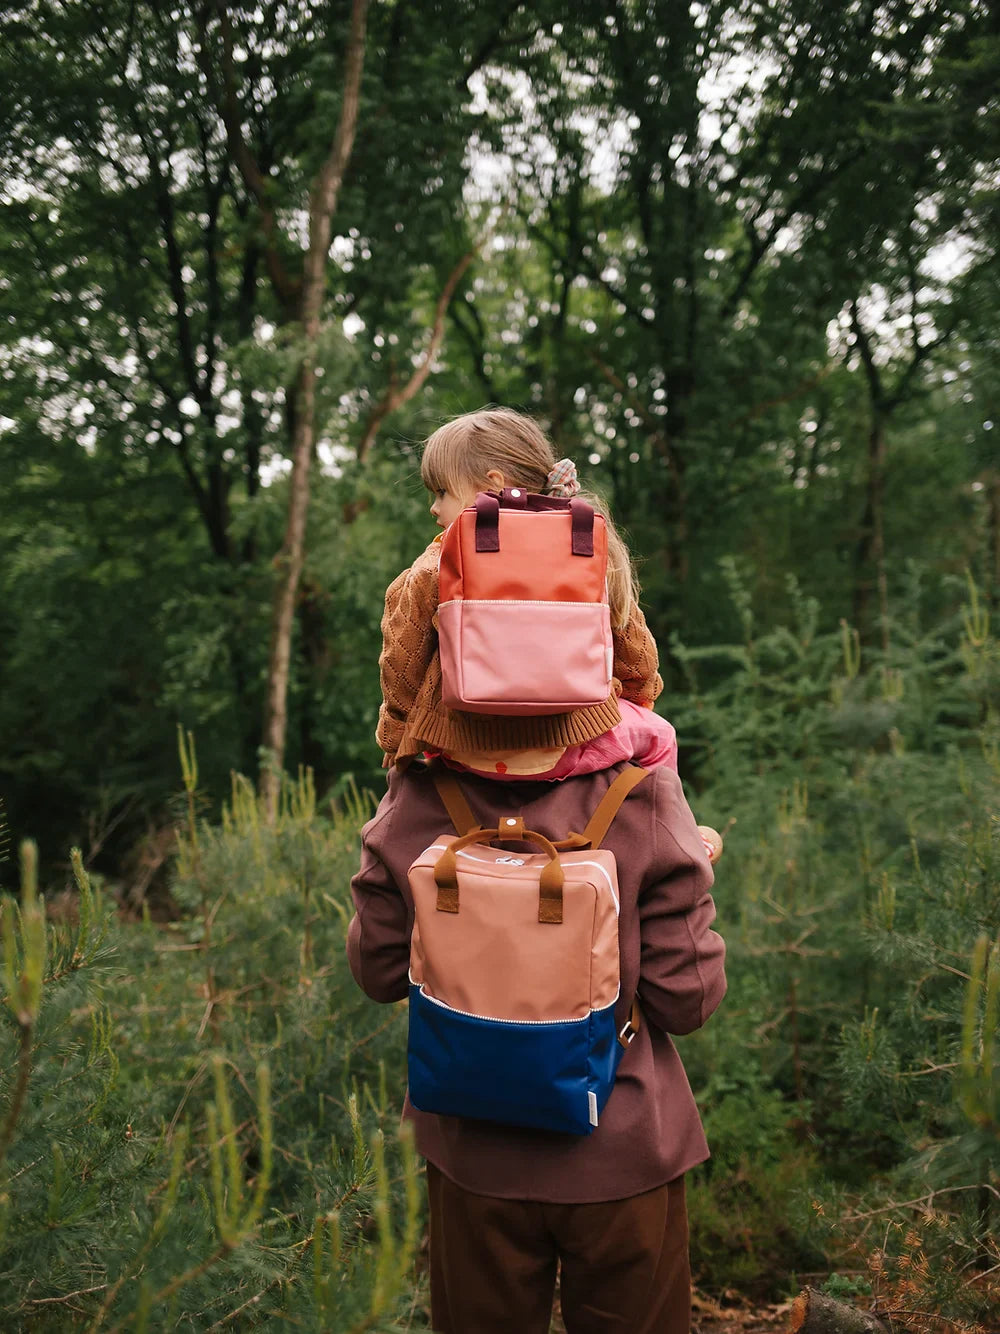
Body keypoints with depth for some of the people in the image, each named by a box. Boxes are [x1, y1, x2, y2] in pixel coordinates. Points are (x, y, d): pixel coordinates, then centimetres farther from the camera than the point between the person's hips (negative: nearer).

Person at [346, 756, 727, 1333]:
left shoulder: (418, 796, -14)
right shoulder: (644, 796, -20)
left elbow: (379, 971, -3)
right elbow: (687, 1000, -14)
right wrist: (693, 872, 1)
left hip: (473, 1151, 2)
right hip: (622, 1153, -1)